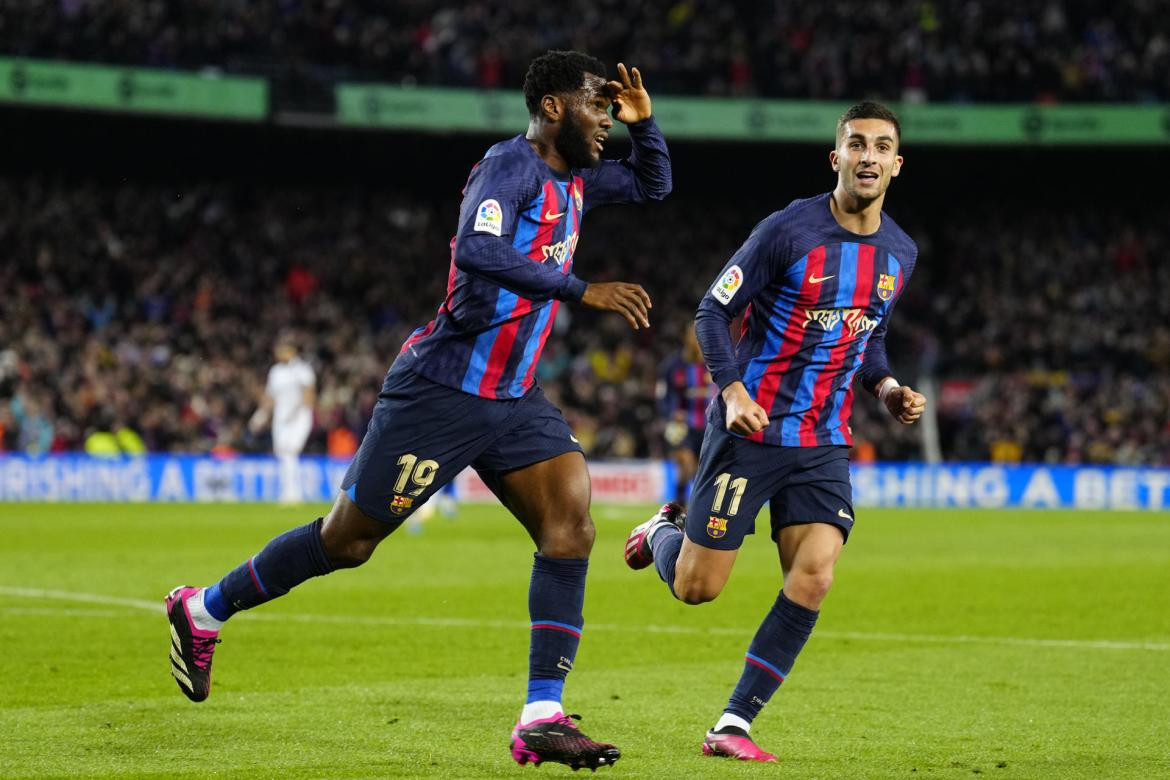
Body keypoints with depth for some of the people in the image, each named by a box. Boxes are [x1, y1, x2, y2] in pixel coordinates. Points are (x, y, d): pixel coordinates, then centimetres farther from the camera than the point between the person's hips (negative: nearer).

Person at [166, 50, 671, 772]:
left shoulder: (574, 179, 10)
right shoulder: (510, 167, -17)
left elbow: (655, 184, 27)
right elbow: (479, 252, -36)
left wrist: (643, 121, 8)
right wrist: (582, 291, -37)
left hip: (515, 401, 8)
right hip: (442, 393, -8)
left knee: (571, 528, -12)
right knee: (348, 540, 3)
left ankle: (542, 719, -14)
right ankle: (203, 611, 25)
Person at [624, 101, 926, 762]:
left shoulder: (900, 254, 6)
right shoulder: (789, 231, -13)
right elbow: (713, 312, -7)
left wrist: (888, 388, 3)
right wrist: (732, 390, -21)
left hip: (824, 442, 4)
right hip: (750, 430, -4)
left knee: (814, 578, -15)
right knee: (697, 587, 0)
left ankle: (734, 724, -5)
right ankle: (666, 529, 38)